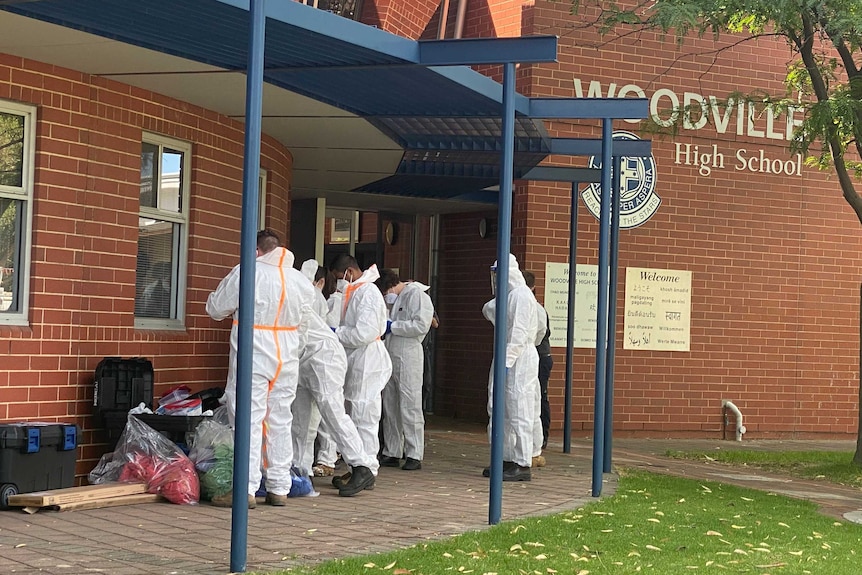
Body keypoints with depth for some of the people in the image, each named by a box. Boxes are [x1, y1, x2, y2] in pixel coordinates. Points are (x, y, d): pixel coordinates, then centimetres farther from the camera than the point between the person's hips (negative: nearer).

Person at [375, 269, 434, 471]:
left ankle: (414, 455, -3)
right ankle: (391, 453, 16)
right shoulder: (396, 300, 20)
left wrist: (392, 326, -13)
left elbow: (421, 325, -18)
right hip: (391, 359, 9)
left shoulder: (417, 295, -7)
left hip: (409, 357, -9)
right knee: (390, 408, 10)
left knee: (410, 408, -7)